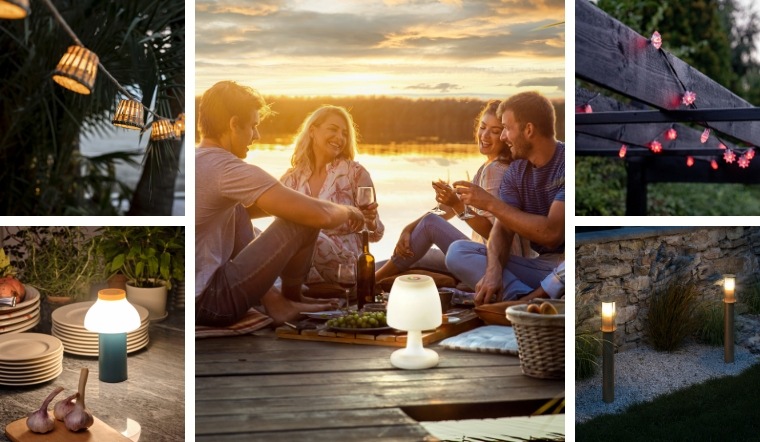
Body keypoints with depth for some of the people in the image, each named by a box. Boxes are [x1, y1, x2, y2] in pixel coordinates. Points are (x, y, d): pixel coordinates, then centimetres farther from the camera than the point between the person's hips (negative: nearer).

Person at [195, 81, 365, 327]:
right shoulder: (228, 170, -17)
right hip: (205, 302, -9)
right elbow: (322, 215, -17)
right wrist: (348, 211, 5)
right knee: (303, 221, -6)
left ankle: (271, 300, 15)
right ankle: (290, 299, 22)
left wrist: (284, 203, 18)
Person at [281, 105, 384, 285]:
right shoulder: (290, 180, 9)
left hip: (345, 265, -2)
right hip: (303, 269, 3)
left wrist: (371, 221, -19)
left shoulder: (355, 173, 1)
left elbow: (374, 234, 5)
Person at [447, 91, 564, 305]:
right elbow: (502, 228, -1)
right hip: (540, 266, 7)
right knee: (458, 252, -10)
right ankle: (529, 301, -28)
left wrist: (490, 203, -16)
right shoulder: (516, 171, 9)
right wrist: (493, 271, -23)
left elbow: (552, 233, -21)